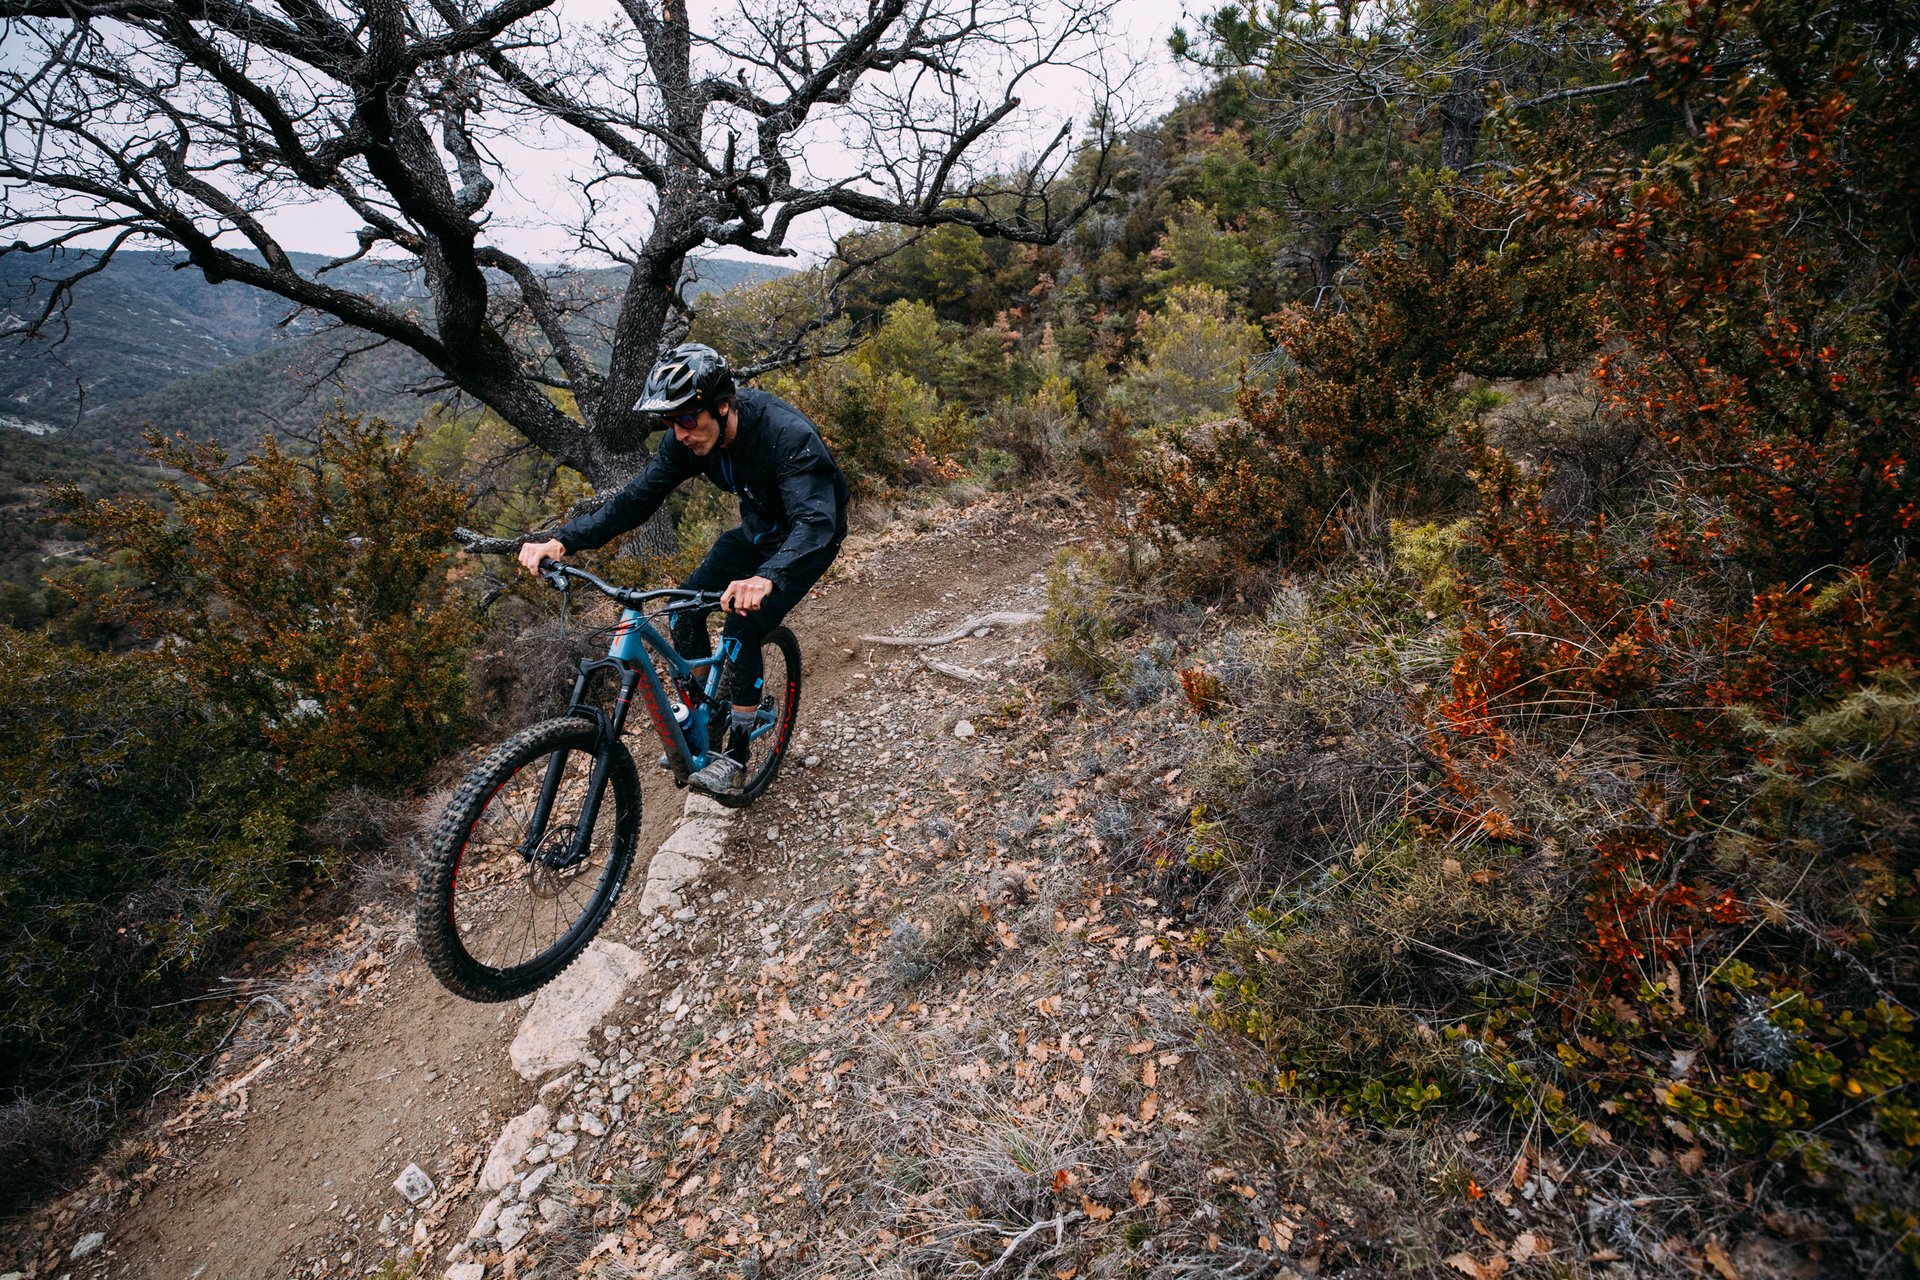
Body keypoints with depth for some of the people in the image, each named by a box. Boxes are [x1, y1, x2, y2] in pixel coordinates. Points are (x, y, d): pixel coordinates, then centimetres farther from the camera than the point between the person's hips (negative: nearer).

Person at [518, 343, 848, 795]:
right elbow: (637, 498, -14)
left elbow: (814, 521, -48)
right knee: (686, 606, -6)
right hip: (758, 530, 7)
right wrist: (562, 541, -27)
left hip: (810, 537, -7)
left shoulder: (787, 434, -37)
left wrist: (766, 578, -67)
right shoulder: (688, 438, -16)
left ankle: (736, 756, -6)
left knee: (742, 628, -21)